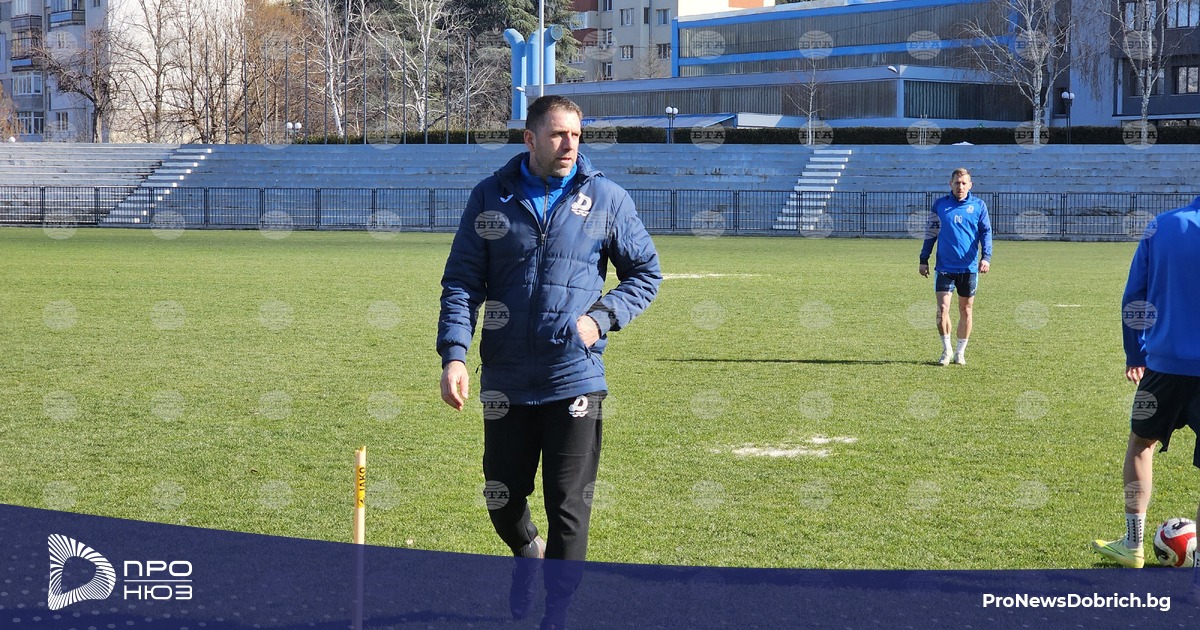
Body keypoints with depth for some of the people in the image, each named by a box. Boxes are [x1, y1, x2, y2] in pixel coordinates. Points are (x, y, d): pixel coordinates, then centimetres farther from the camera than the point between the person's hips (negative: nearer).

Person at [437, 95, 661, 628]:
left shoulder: (606, 199, 1)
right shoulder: (491, 198, 2)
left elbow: (646, 273, 10)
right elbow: (461, 284, 2)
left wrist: (603, 317, -7)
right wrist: (453, 354, -11)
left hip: (576, 379, -1)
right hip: (505, 380, 1)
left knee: (569, 509, -2)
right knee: (501, 499, 11)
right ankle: (527, 553, 44)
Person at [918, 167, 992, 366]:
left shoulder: (978, 206, 3)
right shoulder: (940, 205, 5)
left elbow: (986, 232, 2)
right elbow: (930, 233, 10)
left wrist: (986, 256, -13)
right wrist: (924, 260, 7)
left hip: (969, 268, 0)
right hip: (945, 267, 0)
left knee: (965, 311, 7)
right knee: (942, 309, -8)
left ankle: (960, 352, 19)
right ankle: (946, 350, 7)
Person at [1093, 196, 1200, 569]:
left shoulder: (1162, 227, 1)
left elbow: (1134, 297, 5)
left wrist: (1135, 355, 15)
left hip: (1165, 366, 2)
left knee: (1141, 443, 22)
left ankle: (1133, 546, 26)